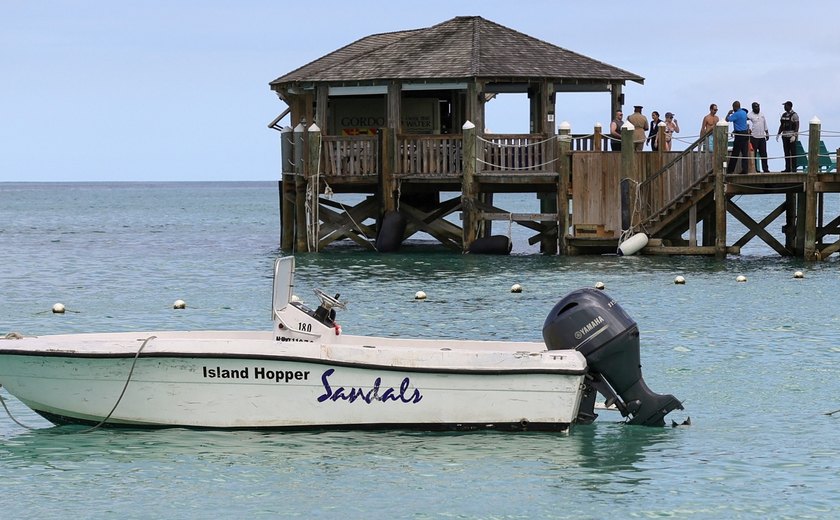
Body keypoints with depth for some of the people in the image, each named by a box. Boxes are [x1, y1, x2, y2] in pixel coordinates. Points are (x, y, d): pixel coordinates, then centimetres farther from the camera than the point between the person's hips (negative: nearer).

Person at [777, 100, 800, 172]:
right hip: (785, 136, 7)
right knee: (786, 153, 6)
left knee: (793, 152, -5)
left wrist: (794, 136, -20)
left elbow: (797, 126, -11)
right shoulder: (784, 115, 15)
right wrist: (778, 134, 12)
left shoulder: (794, 115, -6)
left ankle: (794, 168, -4)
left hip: (792, 136, -7)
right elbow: (781, 126, 21)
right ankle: (787, 168, 9)